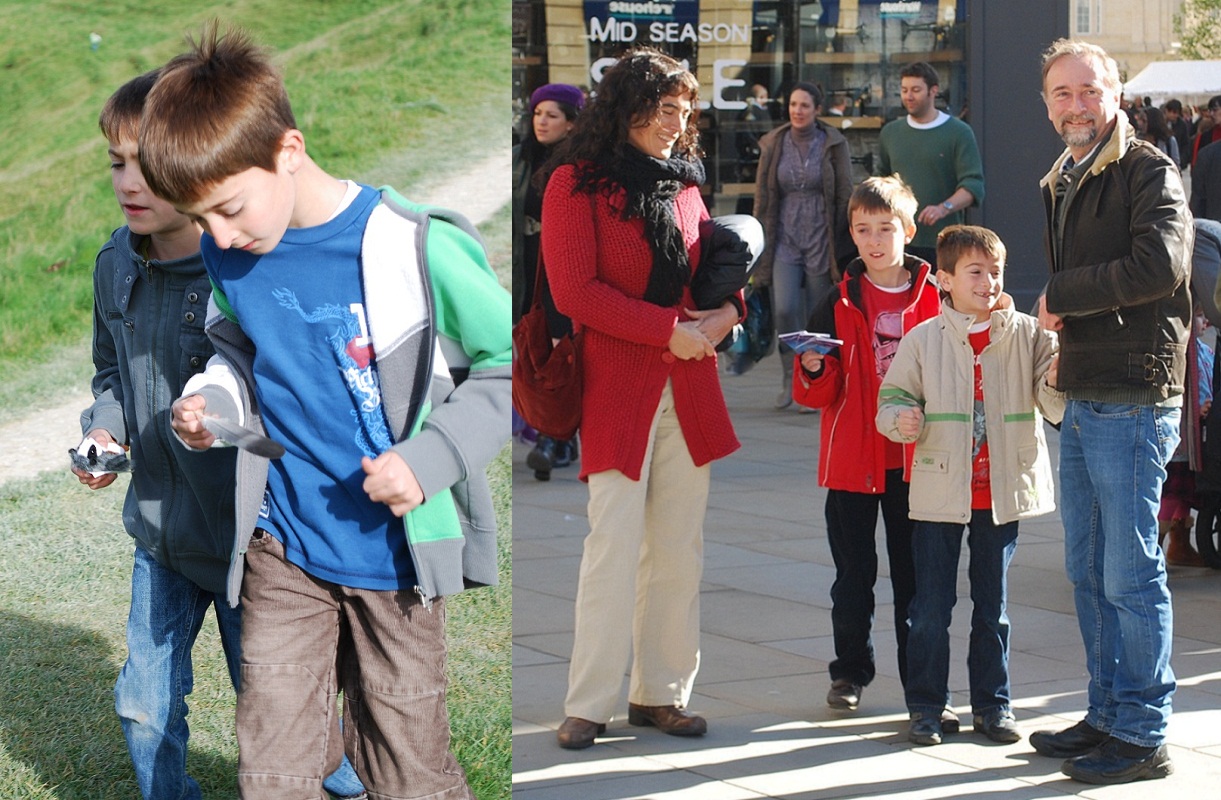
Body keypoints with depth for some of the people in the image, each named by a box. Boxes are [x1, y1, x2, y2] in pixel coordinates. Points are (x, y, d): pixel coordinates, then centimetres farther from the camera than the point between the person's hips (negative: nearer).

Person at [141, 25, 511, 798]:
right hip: (284, 546, 4)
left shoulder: (414, 249, -19)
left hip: (394, 553, -4)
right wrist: (212, 399, -3)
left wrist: (433, 456, -20)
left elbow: (511, 366, -9)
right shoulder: (228, 257, -2)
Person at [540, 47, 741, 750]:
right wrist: (668, 329, -14)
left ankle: (662, 693, 16)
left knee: (680, 550, 7)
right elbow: (573, 290, -11)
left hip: (689, 389, 6)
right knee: (615, 547, -6)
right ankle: (590, 706, 2)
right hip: (617, 390, -6)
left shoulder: (684, 183, 15)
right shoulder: (577, 183, -3)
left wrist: (726, 311, -2)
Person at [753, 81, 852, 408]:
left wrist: (841, 245, -2)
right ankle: (790, 378, 3)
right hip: (784, 238, 1)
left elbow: (845, 196, 2)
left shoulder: (833, 144, 1)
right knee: (784, 309, -14)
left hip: (822, 239, -1)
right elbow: (762, 197, 10)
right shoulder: (773, 145, 7)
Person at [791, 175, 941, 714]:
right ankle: (851, 672, 20)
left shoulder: (933, 297, 1)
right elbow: (819, 395, 1)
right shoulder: (841, 303, 2)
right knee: (854, 573, 7)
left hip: (914, 459, 0)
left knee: (915, 573, 7)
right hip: (853, 459, 0)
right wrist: (813, 370, -20)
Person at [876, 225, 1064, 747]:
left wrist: (1058, 378, -22)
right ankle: (926, 706, 14)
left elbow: (1055, 407, -1)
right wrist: (901, 419, -20)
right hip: (939, 493, -1)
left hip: (1002, 493, 1)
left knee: (993, 605, 11)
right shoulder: (923, 339, -2)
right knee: (931, 607, 3)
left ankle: (991, 704, 21)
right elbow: (893, 397, 2)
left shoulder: (1028, 336, 1)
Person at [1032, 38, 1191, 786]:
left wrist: (1060, 295, -14)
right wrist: (1066, 339, 6)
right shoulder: (1061, 184, 18)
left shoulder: (1149, 172, -9)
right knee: (1090, 573, 14)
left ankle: (1143, 738, 3)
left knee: (1131, 575, -5)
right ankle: (1107, 716, 24)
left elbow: (1160, 264, -25)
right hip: (1082, 401, 9)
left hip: (1132, 405, -9)